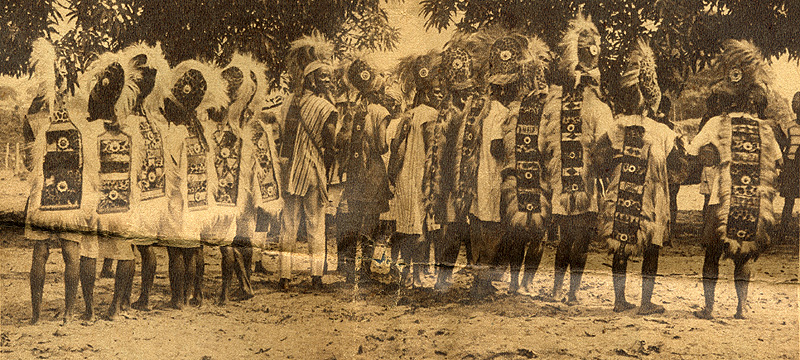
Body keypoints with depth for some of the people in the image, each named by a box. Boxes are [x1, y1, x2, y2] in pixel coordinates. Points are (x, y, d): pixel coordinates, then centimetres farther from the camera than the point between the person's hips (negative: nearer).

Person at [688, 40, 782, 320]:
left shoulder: (717, 124, -4)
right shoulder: (765, 130, 5)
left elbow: (691, 152, -8)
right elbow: (777, 160, 16)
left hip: (723, 202, -3)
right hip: (754, 203, 3)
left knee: (712, 254, 8)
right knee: (743, 257, 14)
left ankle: (708, 308, 7)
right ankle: (741, 307, 9)